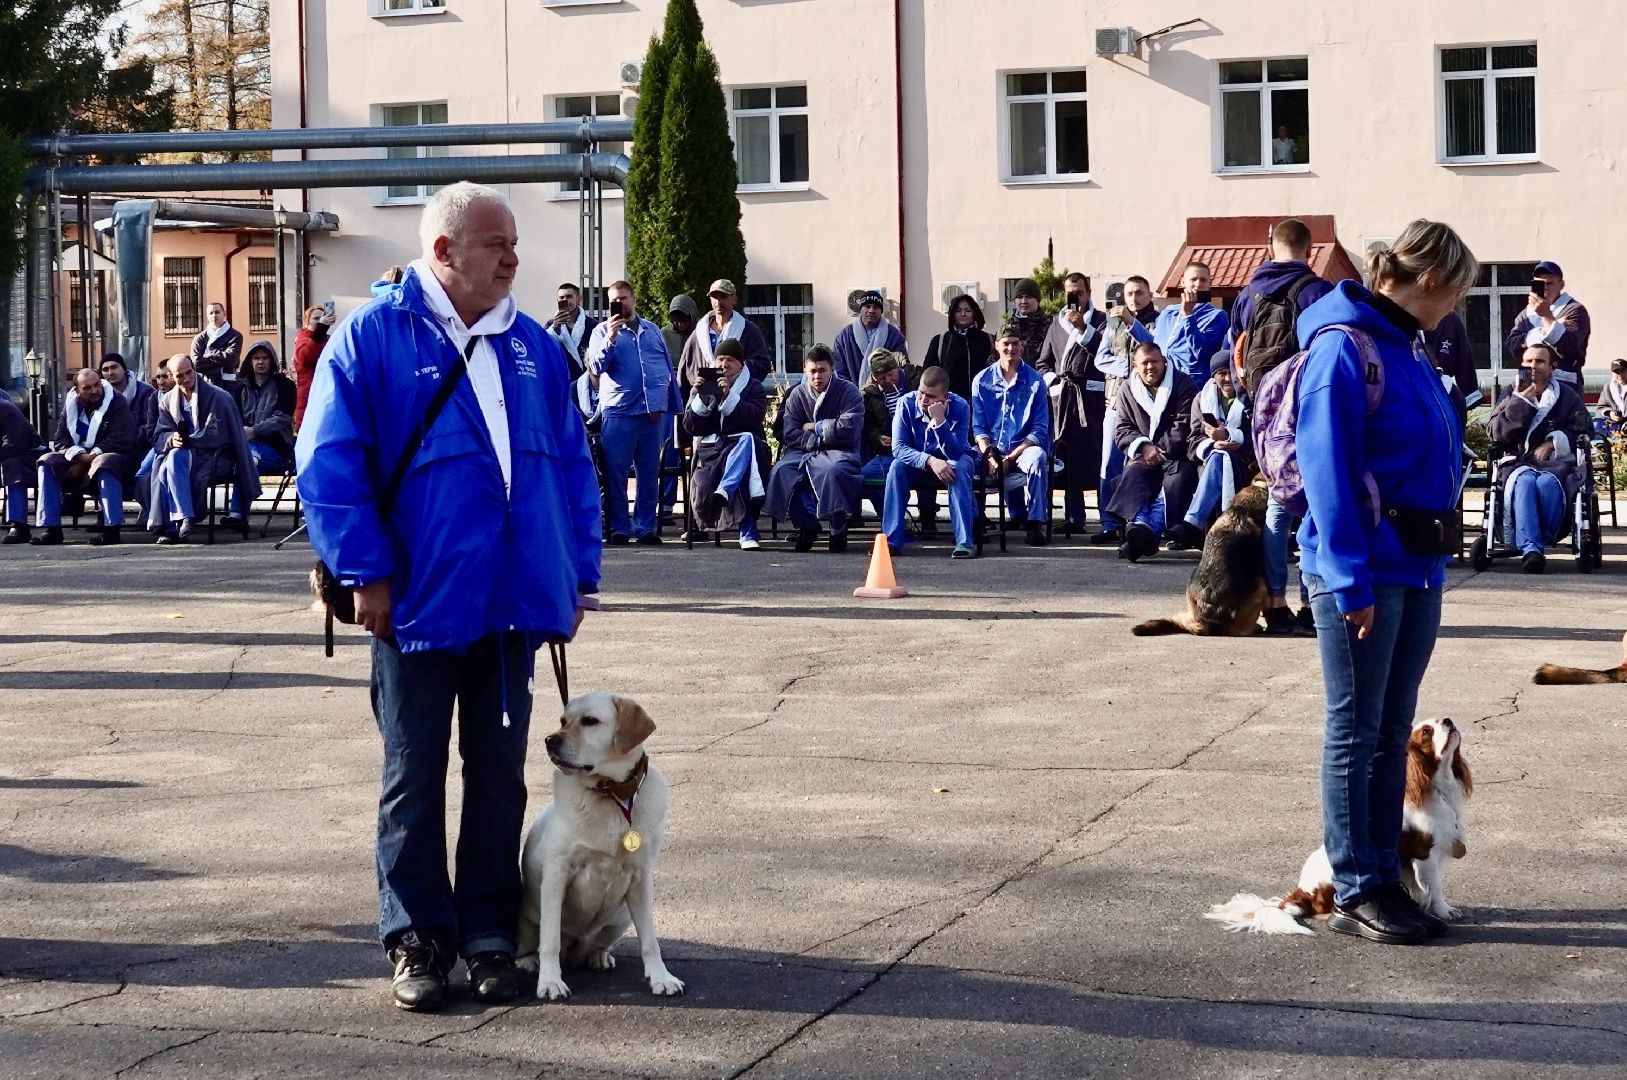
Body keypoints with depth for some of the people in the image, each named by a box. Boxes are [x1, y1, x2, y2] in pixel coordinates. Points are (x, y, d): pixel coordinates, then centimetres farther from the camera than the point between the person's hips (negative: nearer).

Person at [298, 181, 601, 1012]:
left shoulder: (535, 349, 10)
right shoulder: (371, 339, -6)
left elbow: (573, 466, 14)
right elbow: (329, 466, -10)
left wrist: (578, 572, 9)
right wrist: (367, 574, -14)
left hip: (514, 602, 5)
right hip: (419, 600, -4)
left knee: (499, 775, 10)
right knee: (415, 779, 5)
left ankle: (489, 937, 20)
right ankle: (417, 942, 13)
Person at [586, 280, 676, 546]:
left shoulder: (652, 330, 17)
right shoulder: (603, 331, 8)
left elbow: (667, 368, 19)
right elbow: (597, 367, -5)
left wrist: (672, 403, 13)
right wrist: (610, 339, -17)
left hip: (653, 411, 3)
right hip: (619, 411, -3)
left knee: (649, 473, 4)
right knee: (615, 472, -4)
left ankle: (645, 527, 10)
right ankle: (619, 528, 1)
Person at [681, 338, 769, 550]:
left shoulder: (754, 387, 13)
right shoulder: (702, 386, 18)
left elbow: (755, 417, -8)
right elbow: (690, 428, 8)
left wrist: (728, 397, -18)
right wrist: (701, 398, -8)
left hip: (744, 445, -1)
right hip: (711, 449, 1)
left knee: (748, 439, -40)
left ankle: (724, 491, -58)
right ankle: (748, 533, -40)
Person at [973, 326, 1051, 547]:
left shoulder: (1035, 381, 3)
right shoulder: (982, 380, 8)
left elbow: (1040, 429, -1)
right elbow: (978, 426, 7)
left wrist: (1011, 457, -13)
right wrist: (989, 456, -12)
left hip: (1023, 448, -3)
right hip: (992, 450, 3)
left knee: (1037, 457, -35)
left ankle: (1034, 524, -28)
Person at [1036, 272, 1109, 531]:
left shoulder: (1100, 320, 8)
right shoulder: (1057, 323, 21)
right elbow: (1043, 362, 24)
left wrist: (1083, 328, -11)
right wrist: (1050, 378, 6)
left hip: (1091, 395, -4)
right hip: (1062, 396, 4)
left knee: (1096, 456, -12)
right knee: (1068, 459, 1)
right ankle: (1074, 518, 5)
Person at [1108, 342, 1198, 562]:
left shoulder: (1183, 384, 1)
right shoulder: (1129, 390, 13)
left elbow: (1184, 428, -7)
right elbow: (1124, 430, 8)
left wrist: (1158, 452, -14)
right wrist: (1144, 447, -12)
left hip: (1176, 455, -3)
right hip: (1143, 455, 3)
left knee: (1177, 479, -33)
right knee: (1133, 475, -29)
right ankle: (1142, 524, -54)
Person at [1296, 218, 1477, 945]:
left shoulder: (1406, 347, 13)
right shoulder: (1343, 347, -14)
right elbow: (1327, 470, -18)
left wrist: (1433, 559, 9)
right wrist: (1351, 580, -20)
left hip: (1416, 566, 8)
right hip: (1362, 569, -8)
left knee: (1392, 733, 12)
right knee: (1356, 733, -1)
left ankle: (1384, 878, 20)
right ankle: (1355, 893, 6)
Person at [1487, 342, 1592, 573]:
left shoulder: (1567, 396, 17)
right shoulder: (1511, 396, 19)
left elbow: (1583, 431, 10)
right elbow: (1495, 432, 6)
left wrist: (1553, 443, -6)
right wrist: (1519, 401, -3)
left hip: (1557, 462, 0)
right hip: (1517, 462, 0)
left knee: (1547, 482, -38)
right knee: (1525, 482, -37)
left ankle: (1543, 540, -27)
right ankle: (1530, 548, -50)